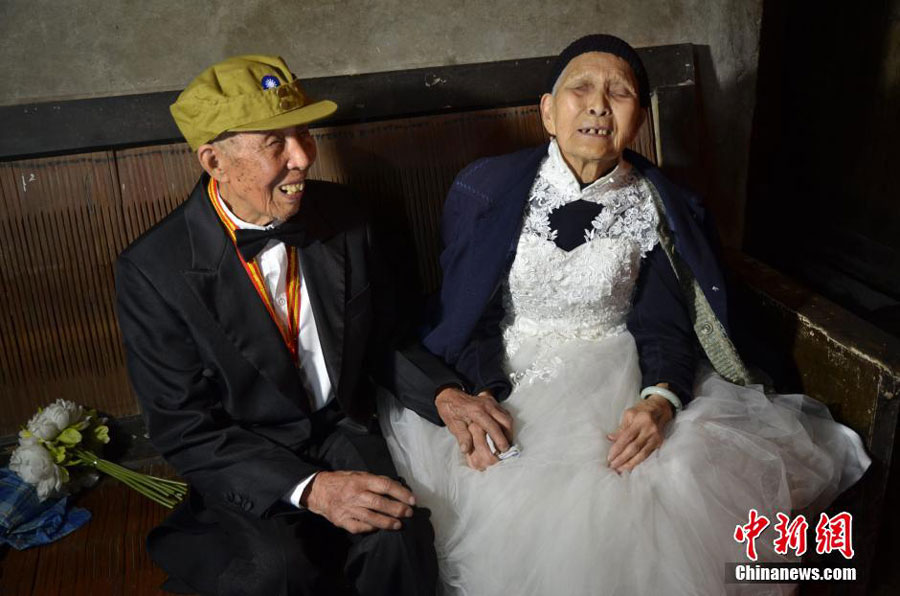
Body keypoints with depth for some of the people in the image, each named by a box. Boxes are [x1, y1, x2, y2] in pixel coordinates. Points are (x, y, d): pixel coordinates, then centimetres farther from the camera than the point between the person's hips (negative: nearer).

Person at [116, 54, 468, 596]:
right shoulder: (153, 270, -15)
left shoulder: (341, 214, -3)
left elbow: (386, 342, 7)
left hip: (345, 432, 3)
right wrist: (309, 487, -25)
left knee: (398, 538, -25)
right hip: (241, 464, -2)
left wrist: (445, 395, -12)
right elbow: (184, 428, -13)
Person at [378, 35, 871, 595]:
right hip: (508, 376, -1)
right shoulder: (487, 189, -6)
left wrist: (660, 399, -22)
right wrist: (475, 397, -21)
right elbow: (465, 313, -4)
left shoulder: (657, 207, -2)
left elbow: (664, 320, -1)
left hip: (616, 379, 2)